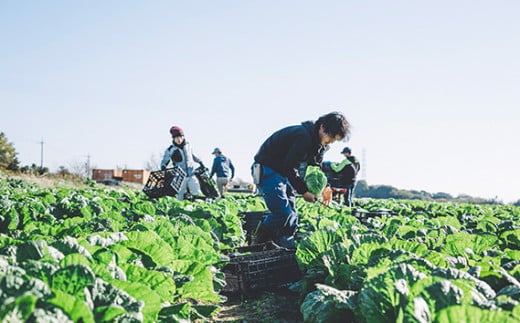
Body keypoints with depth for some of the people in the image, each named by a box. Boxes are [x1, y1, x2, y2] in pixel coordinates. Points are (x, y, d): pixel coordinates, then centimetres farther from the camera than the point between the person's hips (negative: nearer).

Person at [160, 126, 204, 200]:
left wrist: (199, 161, 24)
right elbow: (164, 162, 6)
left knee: (196, 193, -15)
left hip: (191, 174, 2)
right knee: (180, 199, -4)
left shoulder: (188, 145, 6)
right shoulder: (170, 150, -3)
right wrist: (163, 167, -14)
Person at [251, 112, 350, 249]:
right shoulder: (304, 137, -28)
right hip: (266, 169, -10)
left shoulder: (320, 143, 4)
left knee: (291, 214, 7)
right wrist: (304, 191, -19)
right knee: (282, 213, -16)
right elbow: (289, 167, -27)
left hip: (282, 173, 10)